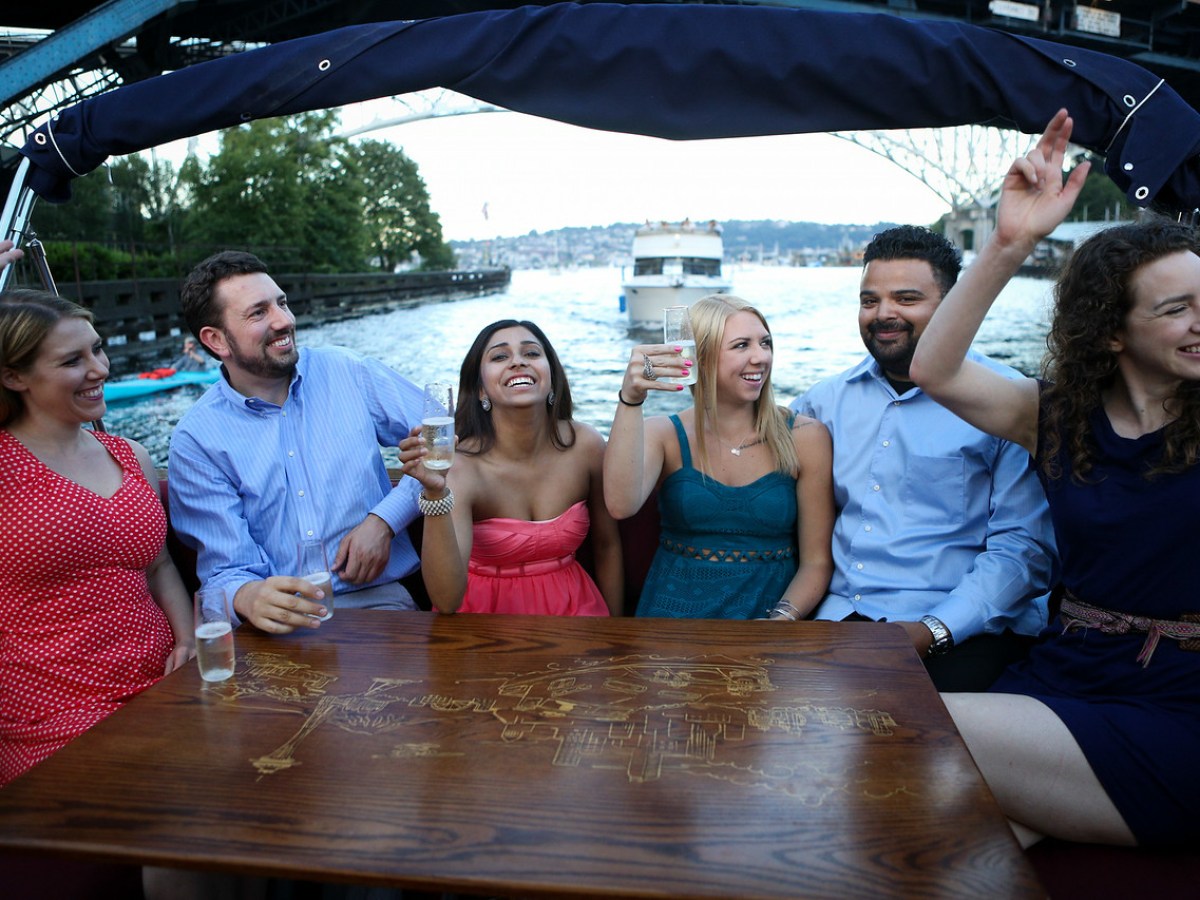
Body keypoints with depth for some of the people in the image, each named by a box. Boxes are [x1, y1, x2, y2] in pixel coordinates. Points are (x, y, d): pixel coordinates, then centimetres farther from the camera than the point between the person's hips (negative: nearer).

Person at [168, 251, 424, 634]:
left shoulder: (347, 371, 5)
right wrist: (248, 597, -29)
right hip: (280, 617, 2)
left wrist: (384, 520, -10)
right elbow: (227, 567, -4)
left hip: (376, 595, -2)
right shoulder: (196, 440, 1)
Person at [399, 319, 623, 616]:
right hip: (487, 613, -2)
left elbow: (607, 546, 6)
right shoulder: (461, 466, -16)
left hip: (571, 609, 3)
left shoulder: (586, 446, -8)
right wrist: (435, 492, -36)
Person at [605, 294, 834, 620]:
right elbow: (621, 504, -18)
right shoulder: (664, 434, 3)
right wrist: (630, 399, -25)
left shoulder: (806, 437, 2)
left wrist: (782, 618, -15)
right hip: (673, 615, 0)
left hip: (769, 610, 1)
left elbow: (816, 561, 2)